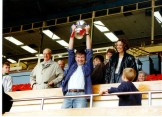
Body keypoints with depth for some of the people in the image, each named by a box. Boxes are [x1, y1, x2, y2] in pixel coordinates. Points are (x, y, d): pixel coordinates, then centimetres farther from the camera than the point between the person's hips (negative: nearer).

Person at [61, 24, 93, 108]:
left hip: (81, 95, -3)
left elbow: (89, 51, 13)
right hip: (68, 94, 3)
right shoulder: (72, 65, 25)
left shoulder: (87, 67, 18)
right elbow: (70, 51, 21)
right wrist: (73, 32, 16)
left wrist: (87, 33, 12)